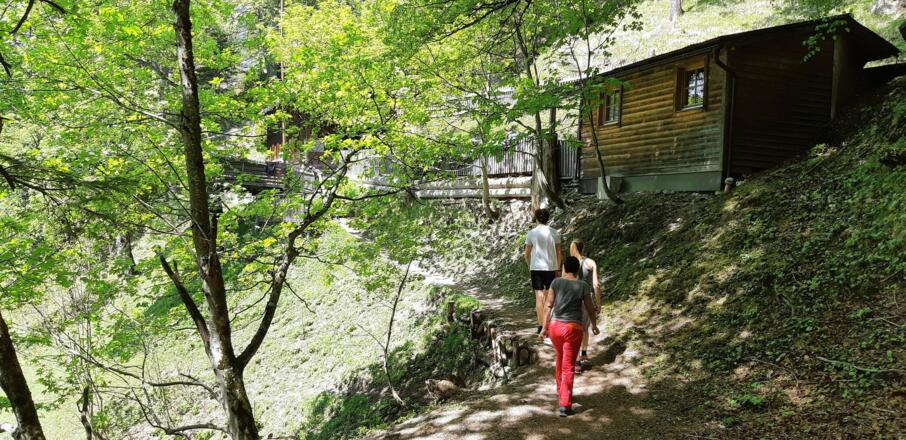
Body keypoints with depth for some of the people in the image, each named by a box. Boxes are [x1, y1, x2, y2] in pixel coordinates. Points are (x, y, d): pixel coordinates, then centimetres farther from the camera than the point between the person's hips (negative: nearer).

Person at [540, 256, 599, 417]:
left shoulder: (556, 282, -2)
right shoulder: (583, 286, -5)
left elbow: (548, 305, -4)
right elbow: (590, 309, 2)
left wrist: (545, 327, 3)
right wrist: (594, 325, 20)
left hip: (555, 326, 3)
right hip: (573, 328, -3)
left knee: (561, 357, 28)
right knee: (568, 366, 1)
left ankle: (560, 390, 42)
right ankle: (564, 405, -6)